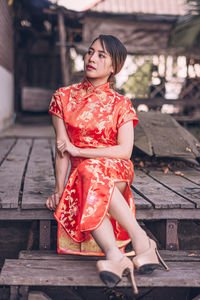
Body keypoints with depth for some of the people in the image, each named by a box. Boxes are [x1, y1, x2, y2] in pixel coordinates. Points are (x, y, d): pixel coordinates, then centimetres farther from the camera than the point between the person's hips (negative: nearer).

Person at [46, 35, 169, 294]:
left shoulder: (120, 104, 5)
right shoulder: (63, 97, 9)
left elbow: (125, 150, -8)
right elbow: (62, 149, 3)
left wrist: (78, 150, -13)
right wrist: (59, 189, -7)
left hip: (116, 173, -1)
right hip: (81, 175, 2)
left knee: (91, 170, -37)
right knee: (90, 197, -35)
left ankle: (142, 241, -41)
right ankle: (115, 255, -52)